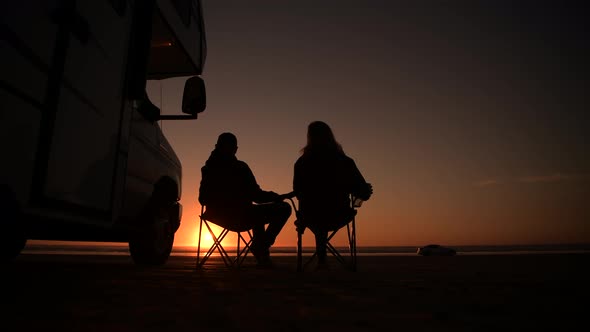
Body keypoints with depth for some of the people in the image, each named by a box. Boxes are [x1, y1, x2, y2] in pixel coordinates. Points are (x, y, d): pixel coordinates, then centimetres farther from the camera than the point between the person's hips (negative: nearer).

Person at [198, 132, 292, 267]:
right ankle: (262, 246, -2)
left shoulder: (208, 168, 4)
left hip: (217, 215, 8)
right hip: (239, 217, -8)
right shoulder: (240, 167, -14)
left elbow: (203, 199, 12)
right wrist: (276, 197, 3)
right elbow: (256, 195, -15)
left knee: (258, 213, 34)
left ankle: (261, 250, 29)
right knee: (284, 208, -2)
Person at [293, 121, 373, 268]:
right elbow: (364, 193, -7)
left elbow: (298, 193, 4)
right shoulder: (346, 162, -9)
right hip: (338, 218, 0)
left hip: (312, 217, 0)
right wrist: (366, 189, 17)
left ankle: (321, 259, 40)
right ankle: (321, 258, 48)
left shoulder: (302, 163, -9)